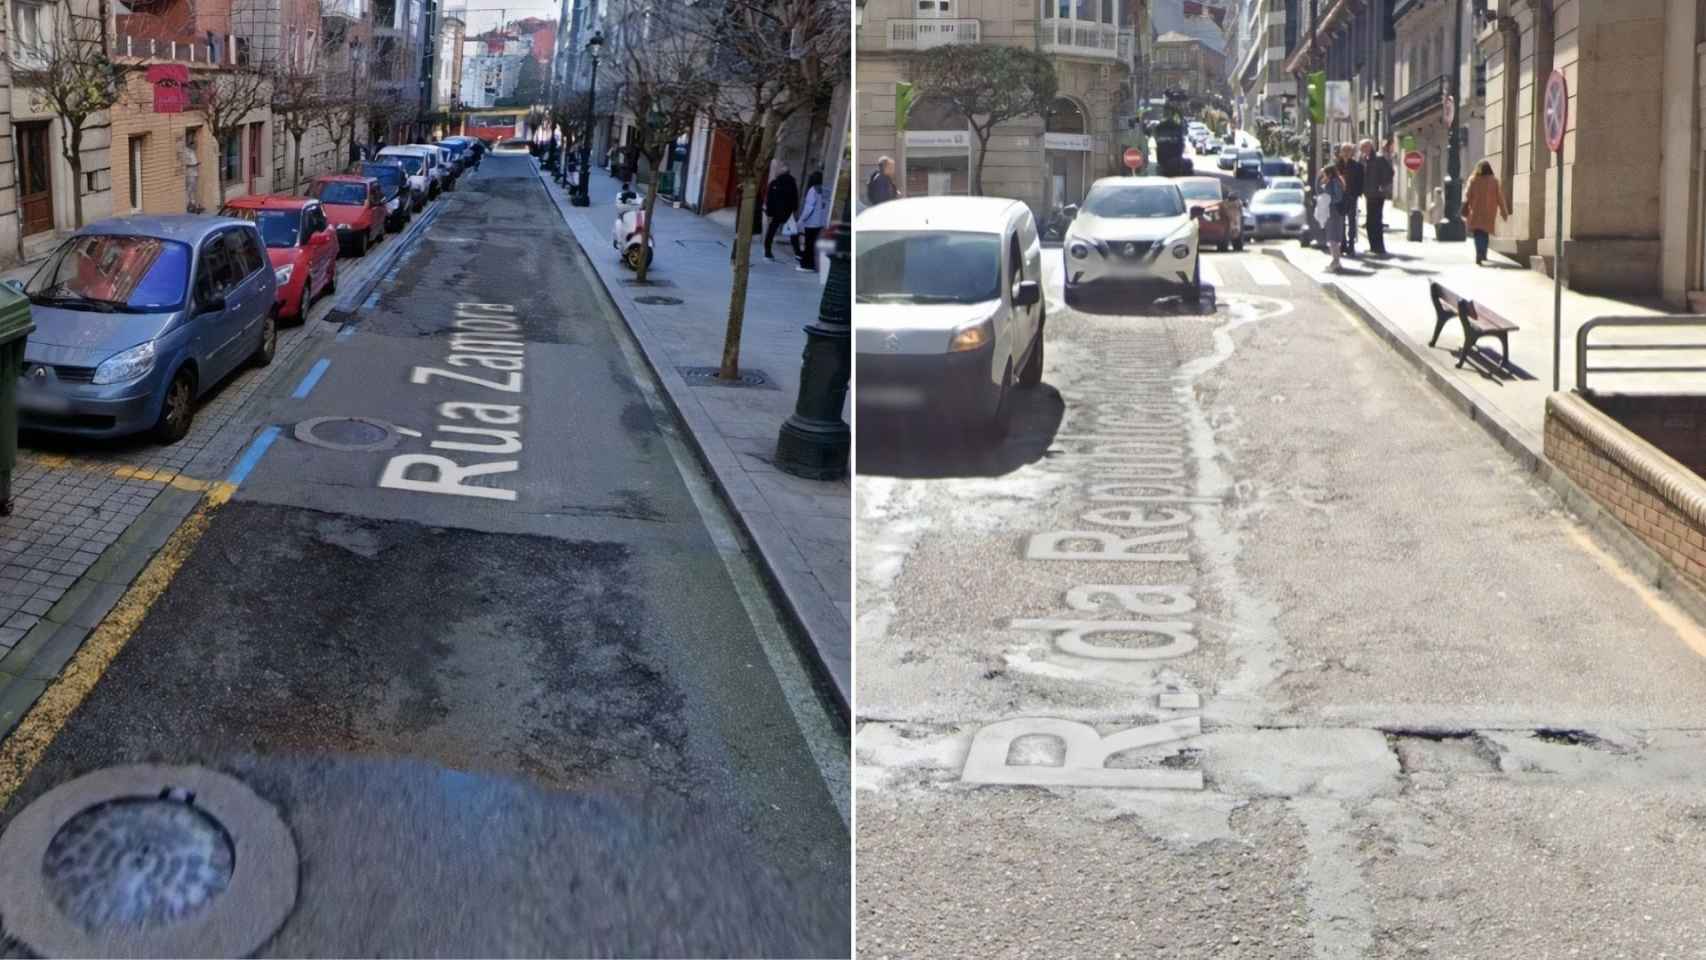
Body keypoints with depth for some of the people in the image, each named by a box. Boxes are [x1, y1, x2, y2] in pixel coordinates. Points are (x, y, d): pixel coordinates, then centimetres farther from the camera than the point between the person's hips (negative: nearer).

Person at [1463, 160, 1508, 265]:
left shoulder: (1473, 180, -4)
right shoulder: (1494, 180, -1)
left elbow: (1467, 197, -4)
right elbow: (1499, 197, 0)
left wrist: (1465, 211, 1)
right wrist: (1503, 212, 6)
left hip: (1475, 212, -2)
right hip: (1489, 212, 2)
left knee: (1478, 234, -2)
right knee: (1485, 232, 18)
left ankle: (1479, 255, -21)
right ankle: (1483, 255, 24)